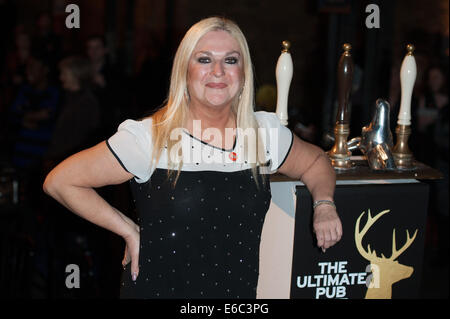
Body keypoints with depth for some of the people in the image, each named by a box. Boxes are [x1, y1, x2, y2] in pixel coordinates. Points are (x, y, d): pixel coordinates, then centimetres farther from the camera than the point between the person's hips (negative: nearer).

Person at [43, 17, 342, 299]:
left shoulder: (266, 133, -1)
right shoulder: (149, 137, -14)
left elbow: (315, 161, 18)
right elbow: (59, 181, -10)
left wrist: (324, 205, -1)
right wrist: (128, 230, -11)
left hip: (240, 292, 4)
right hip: (157, 289, -4)